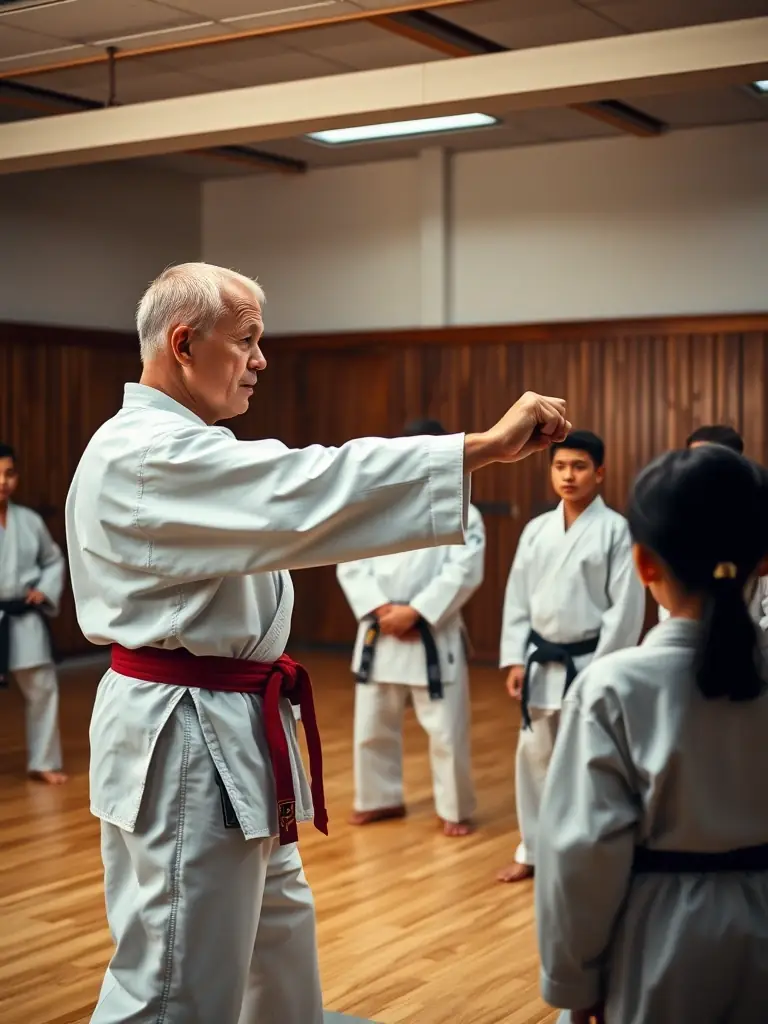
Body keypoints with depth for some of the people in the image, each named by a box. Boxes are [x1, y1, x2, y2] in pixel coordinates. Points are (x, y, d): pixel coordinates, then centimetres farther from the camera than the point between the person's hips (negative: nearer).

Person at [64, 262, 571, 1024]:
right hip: (185, 739, -11)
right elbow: (307, 492, -33)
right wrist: (487, 446, -33)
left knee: (278, 927, 24)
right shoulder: (147, 455, -21)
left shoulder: (174, 447, 14)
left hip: (228, 726, 11)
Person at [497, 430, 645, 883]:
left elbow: (627, 607, -11)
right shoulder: (536, 530, 6)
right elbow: (518, 599, 9)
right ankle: (534, 849, 28)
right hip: (542, 663, 5)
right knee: (535, 756, 13)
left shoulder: (616, 530, -9)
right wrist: (515, 660, 2)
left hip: (590, 663, -5)